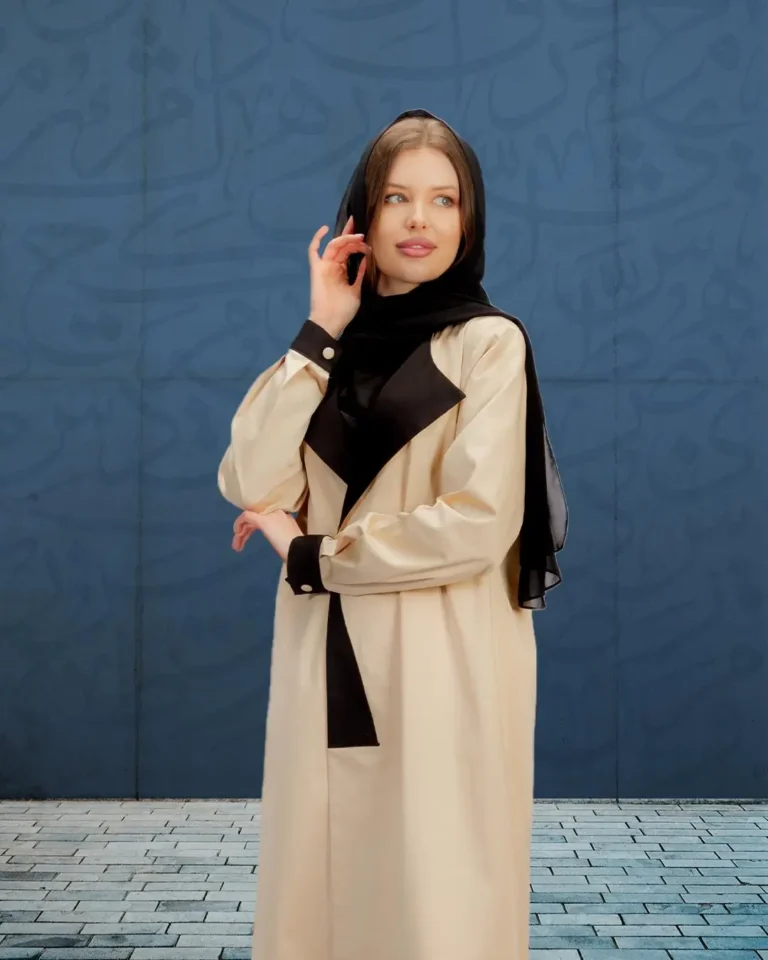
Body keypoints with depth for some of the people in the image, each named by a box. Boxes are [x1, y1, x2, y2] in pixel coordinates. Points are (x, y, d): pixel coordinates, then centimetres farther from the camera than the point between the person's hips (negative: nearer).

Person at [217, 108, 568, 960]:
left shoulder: (488, 343, -4)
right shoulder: (336, 346, 12)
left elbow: (476, 524, -15)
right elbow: (250, 486, -2)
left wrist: (307, 554, -8)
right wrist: (319, 334, -4)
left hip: (441, 665, -5)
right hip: (326, 660, 5)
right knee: (319, 888, 10)